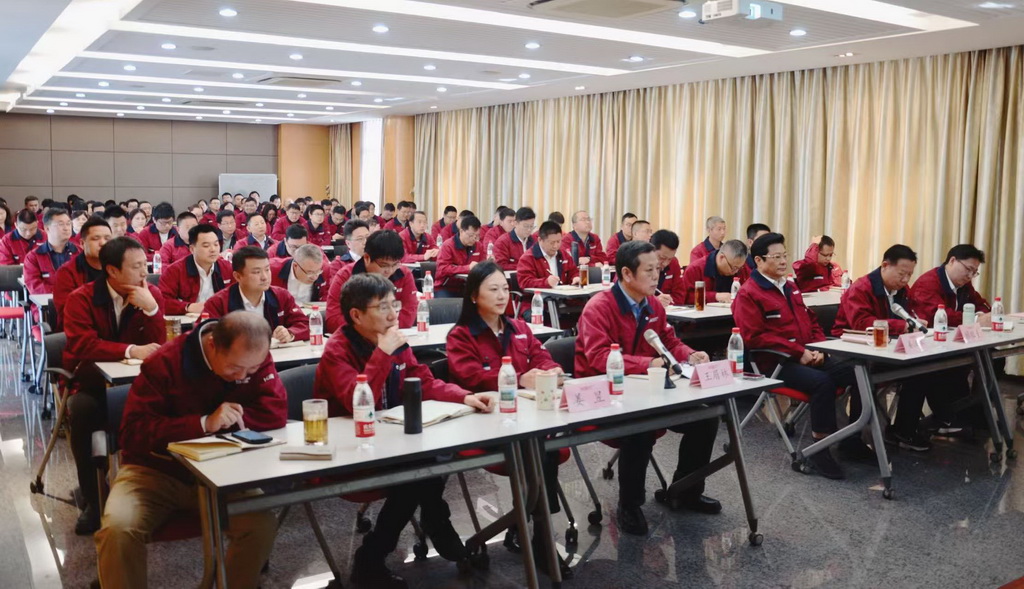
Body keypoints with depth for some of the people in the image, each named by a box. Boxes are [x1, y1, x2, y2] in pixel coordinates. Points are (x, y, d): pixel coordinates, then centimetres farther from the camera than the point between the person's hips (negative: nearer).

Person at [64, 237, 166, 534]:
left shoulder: (151, 295, 0)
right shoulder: (81, 298, -8)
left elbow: (159, 347, -8)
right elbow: (82, 345, -22)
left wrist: (151, 308, -23)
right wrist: (131, 351, -32)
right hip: (90, 382, -2)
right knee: (81, 410, -34)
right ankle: (93, 499, -17)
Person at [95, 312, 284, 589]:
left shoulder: (256, 360, -8)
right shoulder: (165, 363, -17)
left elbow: (276, 413, -18)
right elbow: (134, 433, -22)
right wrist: (204, 423, -31)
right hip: (157, 471, -2)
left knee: (262, 525, -23)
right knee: (118, 528, -29)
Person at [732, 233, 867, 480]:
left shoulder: (790, 288, 19)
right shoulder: (748, 294, -6)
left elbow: (812, 321, 27)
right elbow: (753, 337, -15)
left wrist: (818, 348, 5)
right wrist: (798, 352, -17)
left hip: (808, 357, 8)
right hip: (776, 363, -8)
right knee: (822, 382, -33)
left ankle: (852, 439, 3)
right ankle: (819, 449, -22)